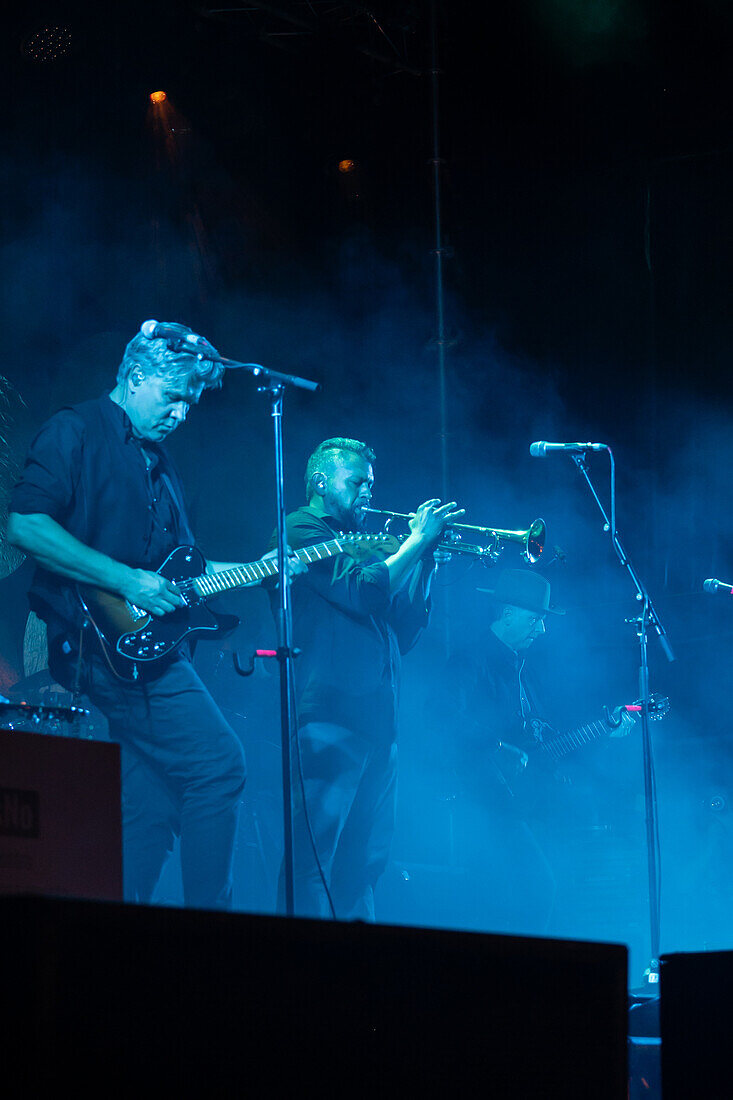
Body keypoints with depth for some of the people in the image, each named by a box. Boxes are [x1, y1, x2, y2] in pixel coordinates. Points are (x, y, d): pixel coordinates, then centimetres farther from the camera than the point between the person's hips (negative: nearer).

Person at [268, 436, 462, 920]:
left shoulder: (355, 544, 25)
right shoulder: (301, 531, -1)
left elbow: (403, 634, 21)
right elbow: (365, 591, -15)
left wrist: (426, 559, 13)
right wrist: (417, 541, -5)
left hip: (374, 721, 9)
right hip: (327, 719, -9)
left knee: (364, 862, 7)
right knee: (313, 859, -12)